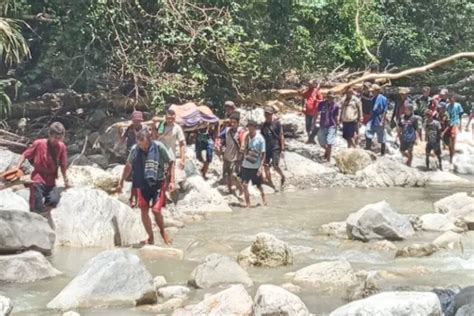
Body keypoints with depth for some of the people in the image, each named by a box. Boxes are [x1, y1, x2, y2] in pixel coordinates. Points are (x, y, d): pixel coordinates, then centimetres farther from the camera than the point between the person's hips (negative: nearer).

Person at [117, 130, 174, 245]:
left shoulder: (159, 147, -13)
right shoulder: (135, 149, -4)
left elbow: (170, 163, -5)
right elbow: (128, 166, 12)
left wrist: (172, 181, -11)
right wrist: (121, 182, 15)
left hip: (157, 183, -4)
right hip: (142, 184, 4)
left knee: (156, 210, -13)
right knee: (144, 210, 2)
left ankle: (162, 231, 16)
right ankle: (151, 237, 16)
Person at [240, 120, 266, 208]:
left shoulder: (260, 139, -12)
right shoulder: (247, 136, 2)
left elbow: (263, 154, -11)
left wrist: (261, 167, -16)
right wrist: (243, 149, -3)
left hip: (256, 166, -3)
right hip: (245, 165, 3)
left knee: (259, 185, 12)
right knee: (244, 184, -6)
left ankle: (264, 199, 40)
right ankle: (247, 203, 4)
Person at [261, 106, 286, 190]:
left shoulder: (277, 123, -5)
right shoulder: (264, 125, 9)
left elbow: (281, 136, -6)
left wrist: (282, 149, -10)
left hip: (276, 148, -5)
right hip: (266, 148, 5)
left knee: (275, 166, -12)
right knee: (266, 166, 3)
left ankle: (282, 176, 16)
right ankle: (270, 182, 14)